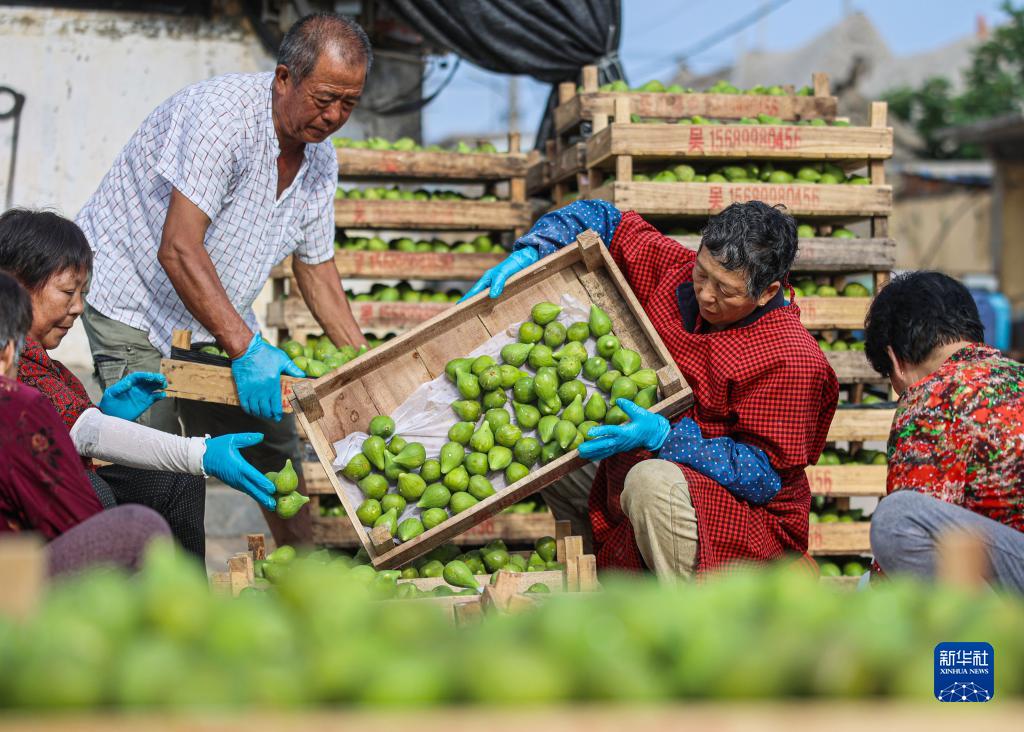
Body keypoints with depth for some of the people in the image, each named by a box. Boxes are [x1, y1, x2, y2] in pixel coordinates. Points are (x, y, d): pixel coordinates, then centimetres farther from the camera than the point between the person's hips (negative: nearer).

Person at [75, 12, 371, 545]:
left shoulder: (320, 158, 0)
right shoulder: (221, 114, -27)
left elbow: (315, 265, 12)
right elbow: (179, 250, -33)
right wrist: (245, 349, -38)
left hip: (218, 311, 8)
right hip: (133, 299, -8)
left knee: (274, 441, 7)